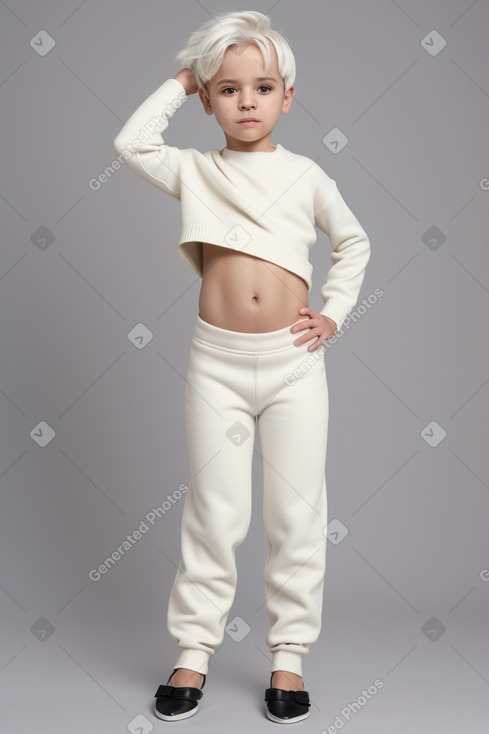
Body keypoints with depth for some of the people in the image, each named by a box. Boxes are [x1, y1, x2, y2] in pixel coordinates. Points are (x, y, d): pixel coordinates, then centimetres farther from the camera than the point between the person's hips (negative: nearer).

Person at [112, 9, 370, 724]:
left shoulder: (305, 174, 7)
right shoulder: (195, 171, 7)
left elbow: (354, 242, 19)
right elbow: (131, 143, -5)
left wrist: (333, 314, 8)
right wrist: (180, 81, 6)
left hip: (293, 359, 1)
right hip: (218, 361, 0)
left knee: (298, 511, 5)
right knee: (215, 511, 4)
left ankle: (289, 652, 19)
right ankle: (194, 649, 18)